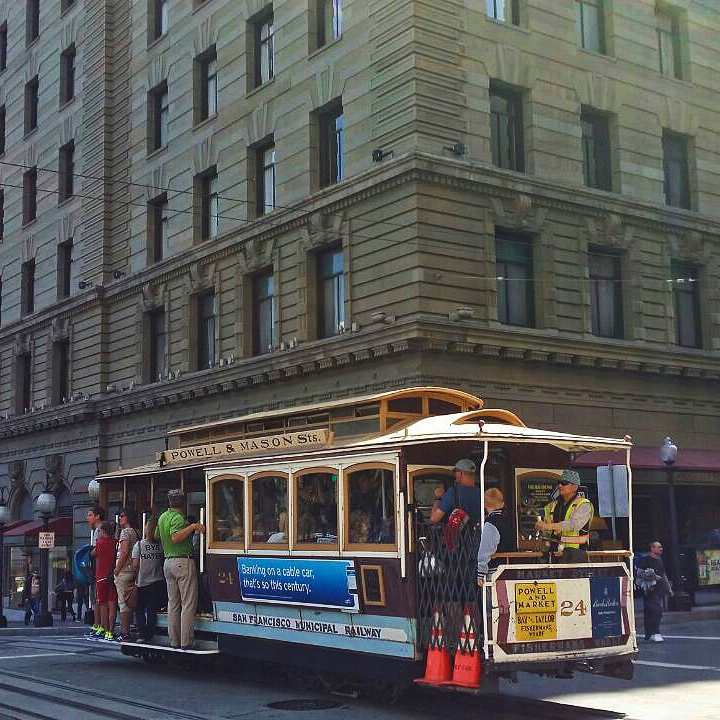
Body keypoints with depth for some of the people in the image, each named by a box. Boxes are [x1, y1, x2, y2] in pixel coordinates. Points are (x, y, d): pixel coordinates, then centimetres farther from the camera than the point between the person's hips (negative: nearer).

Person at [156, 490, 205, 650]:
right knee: (188, 604, -5)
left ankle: (174, 641, 12)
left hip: (168, 562, 8)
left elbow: (156, 536, 28)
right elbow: (175, 538, -27)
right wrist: (192, 527, -26)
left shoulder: (162, 517, 13)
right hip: (183, 561, -8)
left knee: (173, 603, 11)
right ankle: (186, 642, -8)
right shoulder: (178, 518, -12)